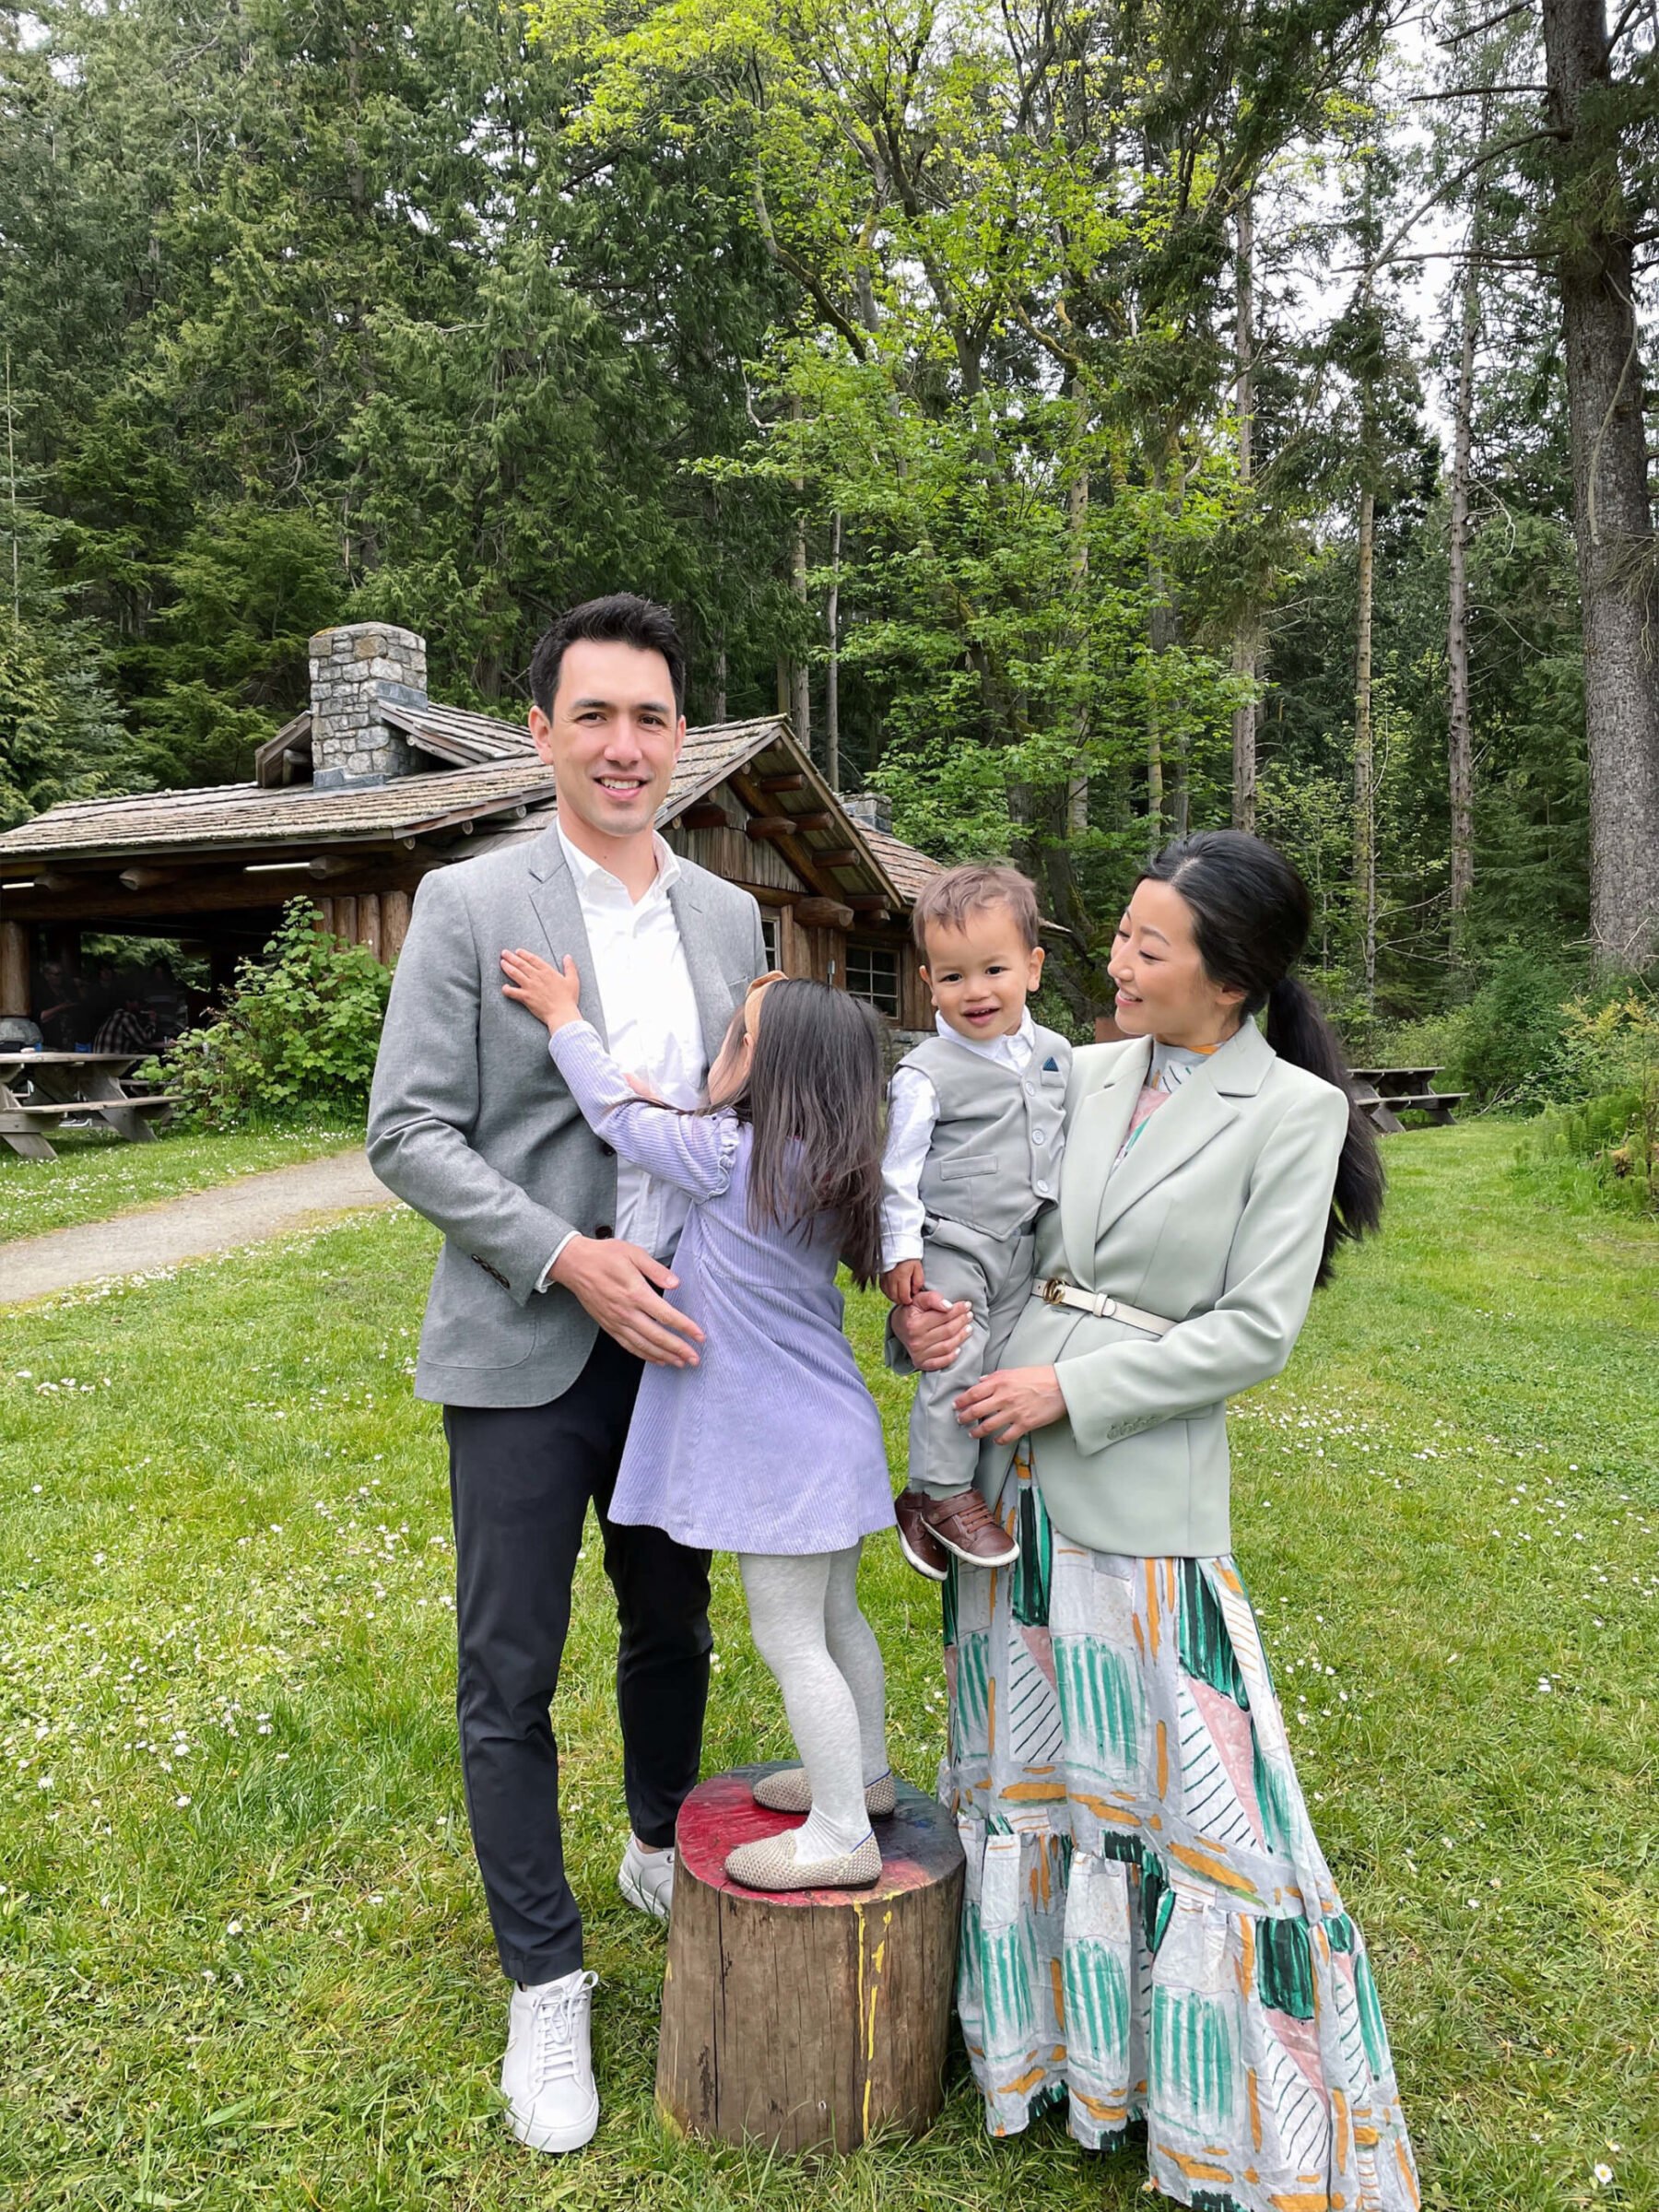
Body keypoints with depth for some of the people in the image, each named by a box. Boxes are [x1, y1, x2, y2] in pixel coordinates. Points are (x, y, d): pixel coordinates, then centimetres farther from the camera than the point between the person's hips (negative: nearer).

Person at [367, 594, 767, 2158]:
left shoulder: (729, 915, 7)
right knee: (510, 1675, 6)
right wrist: (569, 1260, -19)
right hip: (525, 1354, -4)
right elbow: (408, 1133, -10)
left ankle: (662, 1852, 47)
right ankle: (545, 1986, 25)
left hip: (678, 1343, 4)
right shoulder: (469, 907, -7)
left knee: (673, 1631, 20)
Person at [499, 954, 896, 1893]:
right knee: (833, 1615, 23)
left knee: (789, 1636, 3)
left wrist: (566, 1018, 4)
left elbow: (623, 1114, -7)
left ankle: (841, 1836, 15)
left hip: (783, 1449, -9)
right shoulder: (827, 1172, 2)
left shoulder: (730, 1156, -21)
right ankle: (864, 1774, 40)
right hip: (826, 1436, 9)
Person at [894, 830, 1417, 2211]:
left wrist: (1072, 1388, -13)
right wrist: (925, 1311, -7)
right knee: (1029, 1757, 17)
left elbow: (1257, 1330, -11)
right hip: (1011, 1468, 5)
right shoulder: (1084, 1075, 6)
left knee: (1181, 1778, 4)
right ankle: (1051, 2029, 40)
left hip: (1143, 1486, -5)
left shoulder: (1291, 1110, -8)